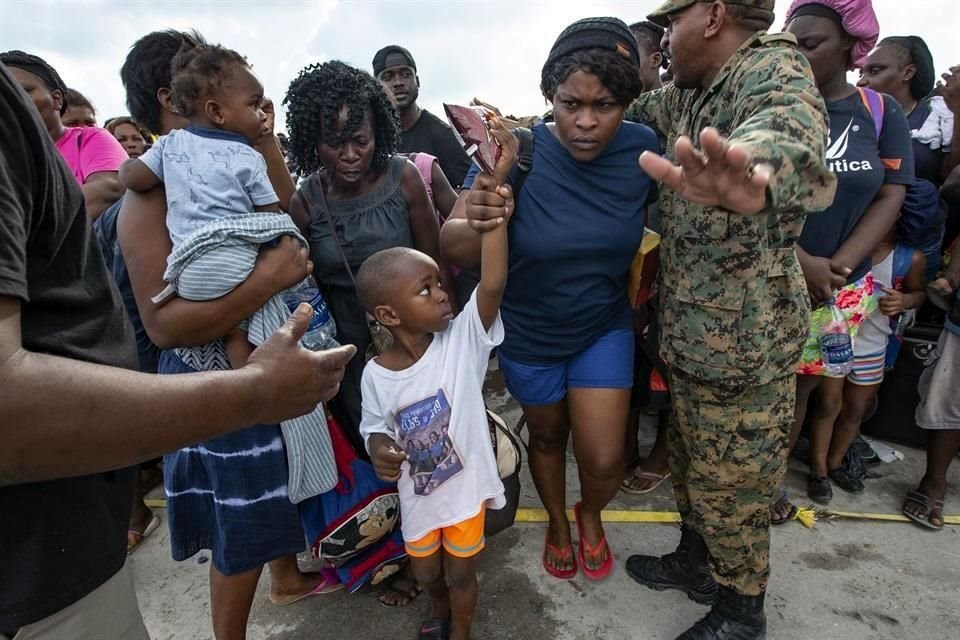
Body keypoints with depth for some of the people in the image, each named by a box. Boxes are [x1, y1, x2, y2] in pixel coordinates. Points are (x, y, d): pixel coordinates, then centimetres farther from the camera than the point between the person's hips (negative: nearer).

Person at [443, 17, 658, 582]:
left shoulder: (643, 148, -16)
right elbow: (452, 250, -29)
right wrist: (477, 223, -49)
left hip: (605, 328, 1)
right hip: (528, 334, -1)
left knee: (604, 460, -1)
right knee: (547, 436, 20)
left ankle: (591, 515, 38)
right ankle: (558, 522, 51)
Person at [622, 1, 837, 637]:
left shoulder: (774, 68, -17)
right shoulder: (686, 93, 9)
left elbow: (790, 132, -40)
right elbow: (634, 109, 26)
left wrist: (756, 170, -66)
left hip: (745, 340, -8)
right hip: (691, 332, 9)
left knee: (730, 488, 9)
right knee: (690, 461, 24)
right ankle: (696, 562, 48)